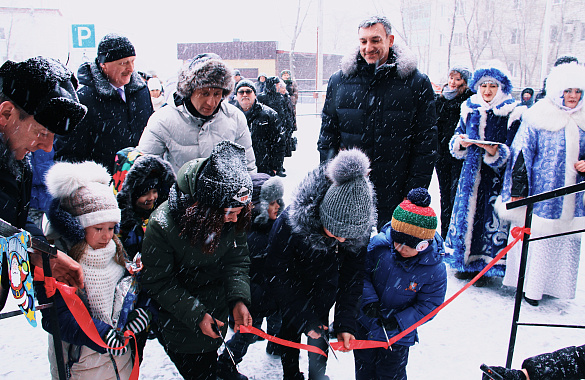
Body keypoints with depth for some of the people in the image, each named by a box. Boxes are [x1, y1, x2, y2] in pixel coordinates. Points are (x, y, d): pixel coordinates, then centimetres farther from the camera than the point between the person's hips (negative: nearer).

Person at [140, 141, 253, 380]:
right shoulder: (162, 226, -32)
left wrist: (239, 299, -25)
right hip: (178, 323, -4)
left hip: (217, 313, 5)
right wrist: (196, 314, -23)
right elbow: (157, 282, -20)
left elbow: (237, 259, -10)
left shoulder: (234, 218, -20)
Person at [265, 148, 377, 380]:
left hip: (323, 291, 2)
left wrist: (345, 324, -19)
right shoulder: (289, 223, -39)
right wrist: (304, 319, -22)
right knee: (291, 331, 15)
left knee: (319, 337, 15)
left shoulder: (361, 230, -28)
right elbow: (278, 275, -25)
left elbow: (351, 278, -14)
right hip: (291, 288, -2)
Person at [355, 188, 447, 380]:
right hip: (365, 323, 2)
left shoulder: (435, 269, -23)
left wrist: (399, 321, -25)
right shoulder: (378, 244, -20)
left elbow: (428, 305, -15)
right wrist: (369, 300, -23)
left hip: (397, 336, -2)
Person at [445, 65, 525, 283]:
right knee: (467, 212, 8)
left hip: (496, 175, -4)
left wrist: (496, 152, -25)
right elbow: (457, 137, 14)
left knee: (491, 218, -1)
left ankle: (487, 266, 14)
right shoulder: (469, 109, 9)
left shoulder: (512, 113, -4)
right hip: (471, 172, 4)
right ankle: (466, 262, 23)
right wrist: (460, 142, -8)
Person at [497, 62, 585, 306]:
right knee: (535, 237, 0)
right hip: (539, 194, -5)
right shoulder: (537, 119, -7)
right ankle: (530, 286, 16)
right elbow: (522, 155, -8)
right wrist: (518, 191, -11)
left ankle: (556, 284, 26)